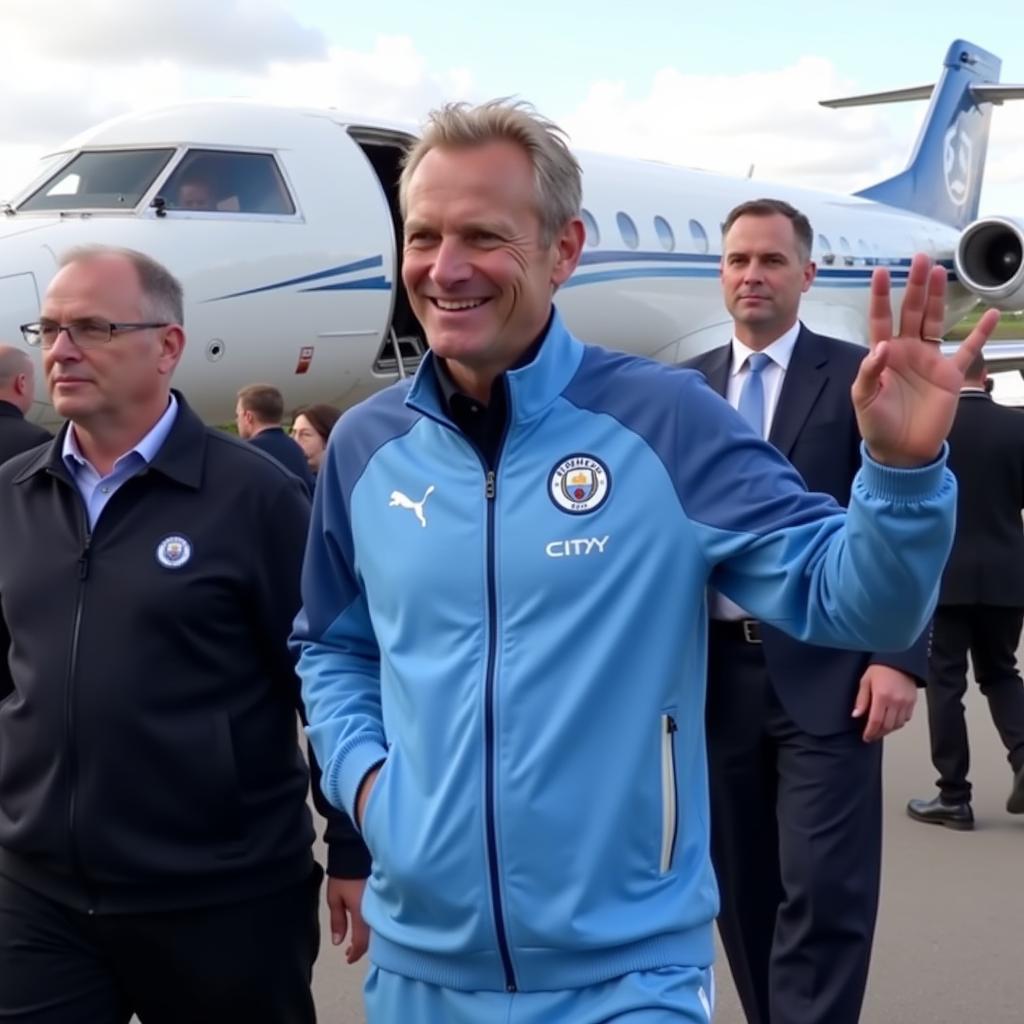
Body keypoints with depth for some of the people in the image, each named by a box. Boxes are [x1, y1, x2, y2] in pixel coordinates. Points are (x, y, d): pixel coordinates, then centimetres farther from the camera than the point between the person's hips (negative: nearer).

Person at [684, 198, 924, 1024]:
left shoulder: (859, 376, 0)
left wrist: (898, 656, -13)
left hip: (825, 670, -4)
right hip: (718, 673, 4)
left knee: (823, 888, -8)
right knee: (743, 887, 12)